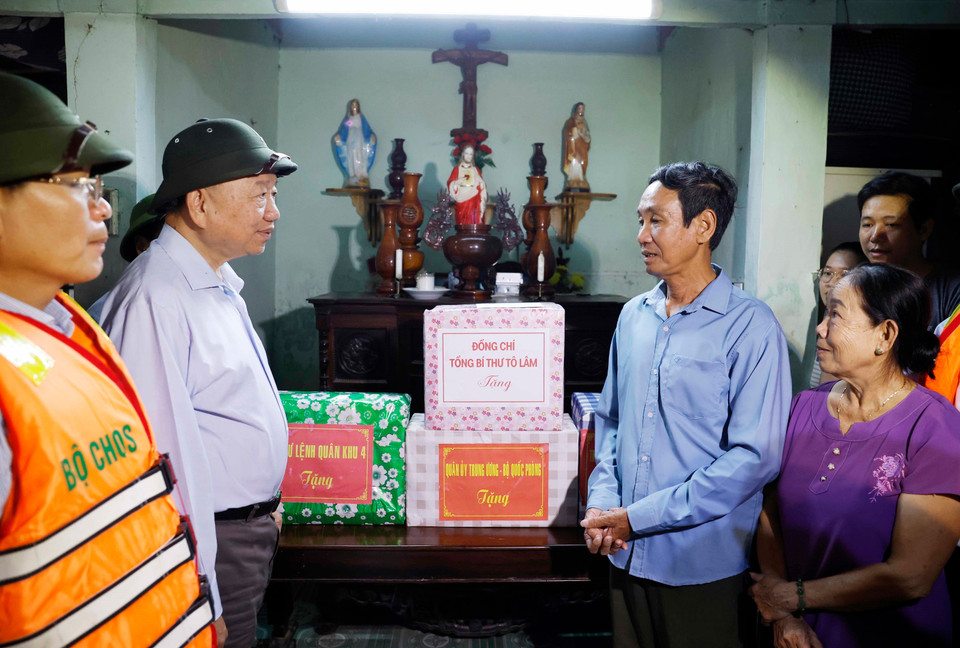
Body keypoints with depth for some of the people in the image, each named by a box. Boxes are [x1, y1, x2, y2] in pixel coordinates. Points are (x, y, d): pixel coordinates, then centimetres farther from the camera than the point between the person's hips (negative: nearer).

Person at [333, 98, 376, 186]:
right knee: (352, 157, -4)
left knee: (360, 156, -8)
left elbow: (366, 128, 2)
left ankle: (361, 175, -10)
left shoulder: (361, 118, 7)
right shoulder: (348, 119, 12)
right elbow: (344, 130, 9)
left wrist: (371, 136, -11)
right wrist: (338, 136, -4)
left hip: (360, 140, -2)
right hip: (350, 141, 2)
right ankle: (353, 174, -5)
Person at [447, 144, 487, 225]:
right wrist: (457, 182, -13)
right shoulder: (457, 169, 10)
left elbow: (482, 185, 16)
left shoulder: (476, 170, 16)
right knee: (462, 221, -10)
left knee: (474, 221, -9)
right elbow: (450, 183, 4)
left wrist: (481, 182, -4)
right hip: (461, 201, -2)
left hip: (474, 202, 2)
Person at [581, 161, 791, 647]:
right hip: (627, 553, 5)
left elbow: (756, 457, -18)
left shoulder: (751, 327, -13)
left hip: (702, 564, -5)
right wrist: (601, 501, -3)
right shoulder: (634, 315, 7)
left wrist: (639, 516, -18)